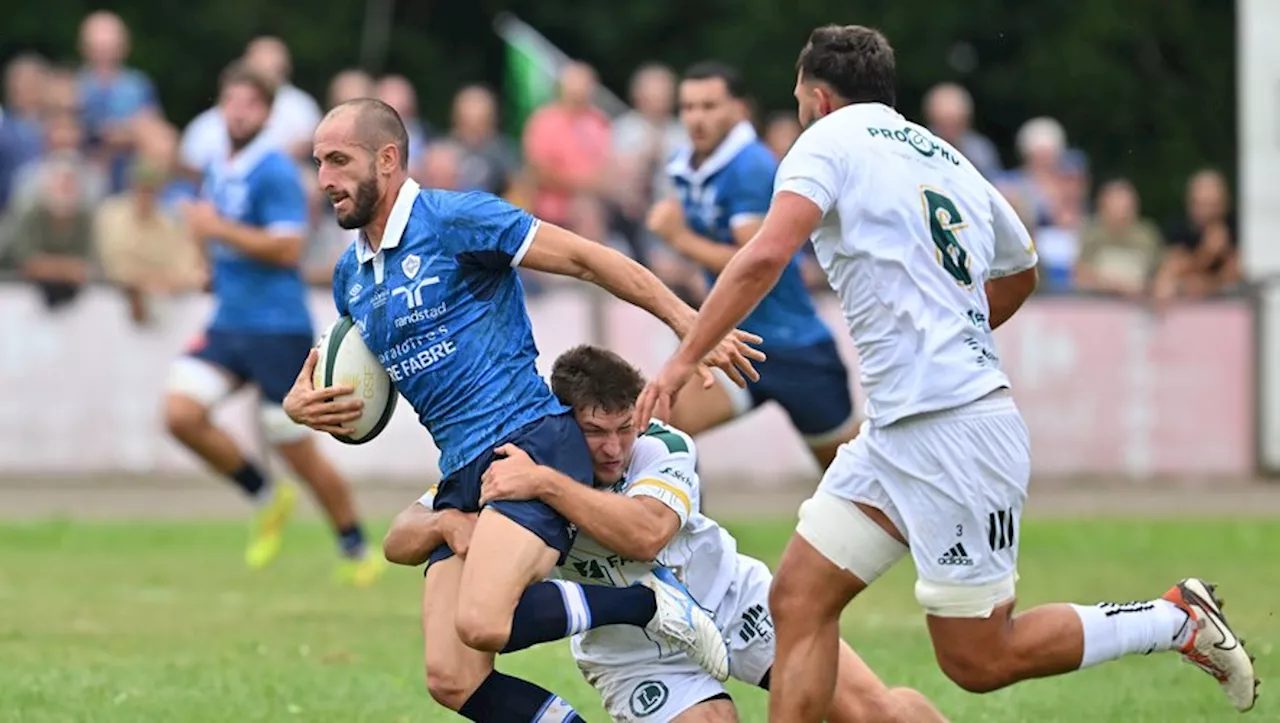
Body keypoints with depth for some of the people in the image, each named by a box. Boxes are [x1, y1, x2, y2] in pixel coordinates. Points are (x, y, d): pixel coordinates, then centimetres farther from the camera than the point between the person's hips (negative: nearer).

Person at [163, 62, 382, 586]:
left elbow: (287, 248, -22)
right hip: (227, 324, 7)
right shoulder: (218, 173, 13)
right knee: (181, 414, -12)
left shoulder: (274, 173, -12)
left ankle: (357, 552, 17)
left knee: (297, 451, -2)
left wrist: (218, 228, -21)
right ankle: (267, 498, 8)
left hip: (278, 329, -7)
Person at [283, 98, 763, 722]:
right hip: (461, 477, 8)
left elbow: (584, 259, -6)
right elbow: (354, 392, 31)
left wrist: (687, 322, -10)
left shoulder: (454, 219, -6)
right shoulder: (350, 275, 17)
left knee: (482, 621, -30)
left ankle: (648, 602, -8)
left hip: (532, 443, -8)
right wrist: (301, 404, 9)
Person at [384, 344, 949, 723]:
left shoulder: (663, 449, -24)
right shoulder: (505, 467, -19)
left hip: (733, 600, 0)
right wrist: (446, 521, -43)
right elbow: (398, 542, -20)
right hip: (632, 655, 0)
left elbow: (645, 533, -45)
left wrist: (546, 483, -54)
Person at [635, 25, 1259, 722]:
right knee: (799, 598, 4)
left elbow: (765, 256, -20)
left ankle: (1177, 621, 7)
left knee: (978, 660, -3)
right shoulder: (947, 161, 19)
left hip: (953, 431, -9)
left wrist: (682, 359, -16)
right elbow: (1020, 271, 33)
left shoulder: (831, 140, -4)